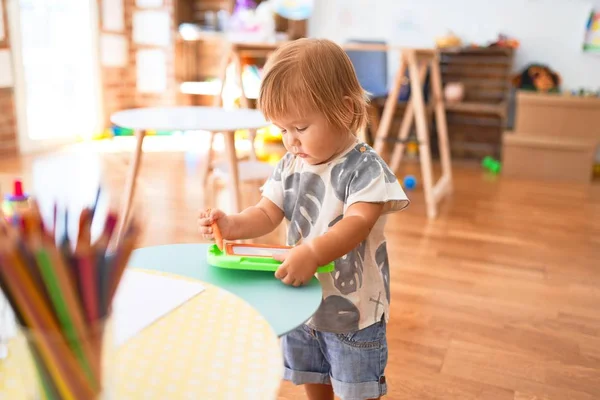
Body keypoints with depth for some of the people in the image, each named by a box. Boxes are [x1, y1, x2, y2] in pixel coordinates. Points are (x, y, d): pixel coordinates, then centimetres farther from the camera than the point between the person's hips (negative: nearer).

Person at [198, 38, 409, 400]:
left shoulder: (365, 167, -20)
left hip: (353, 308, -6)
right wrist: (232, 225, -20)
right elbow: (267, 214, 1)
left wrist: (313, 254, -48)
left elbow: (357, 223, -32)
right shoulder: (290, 165, 0)